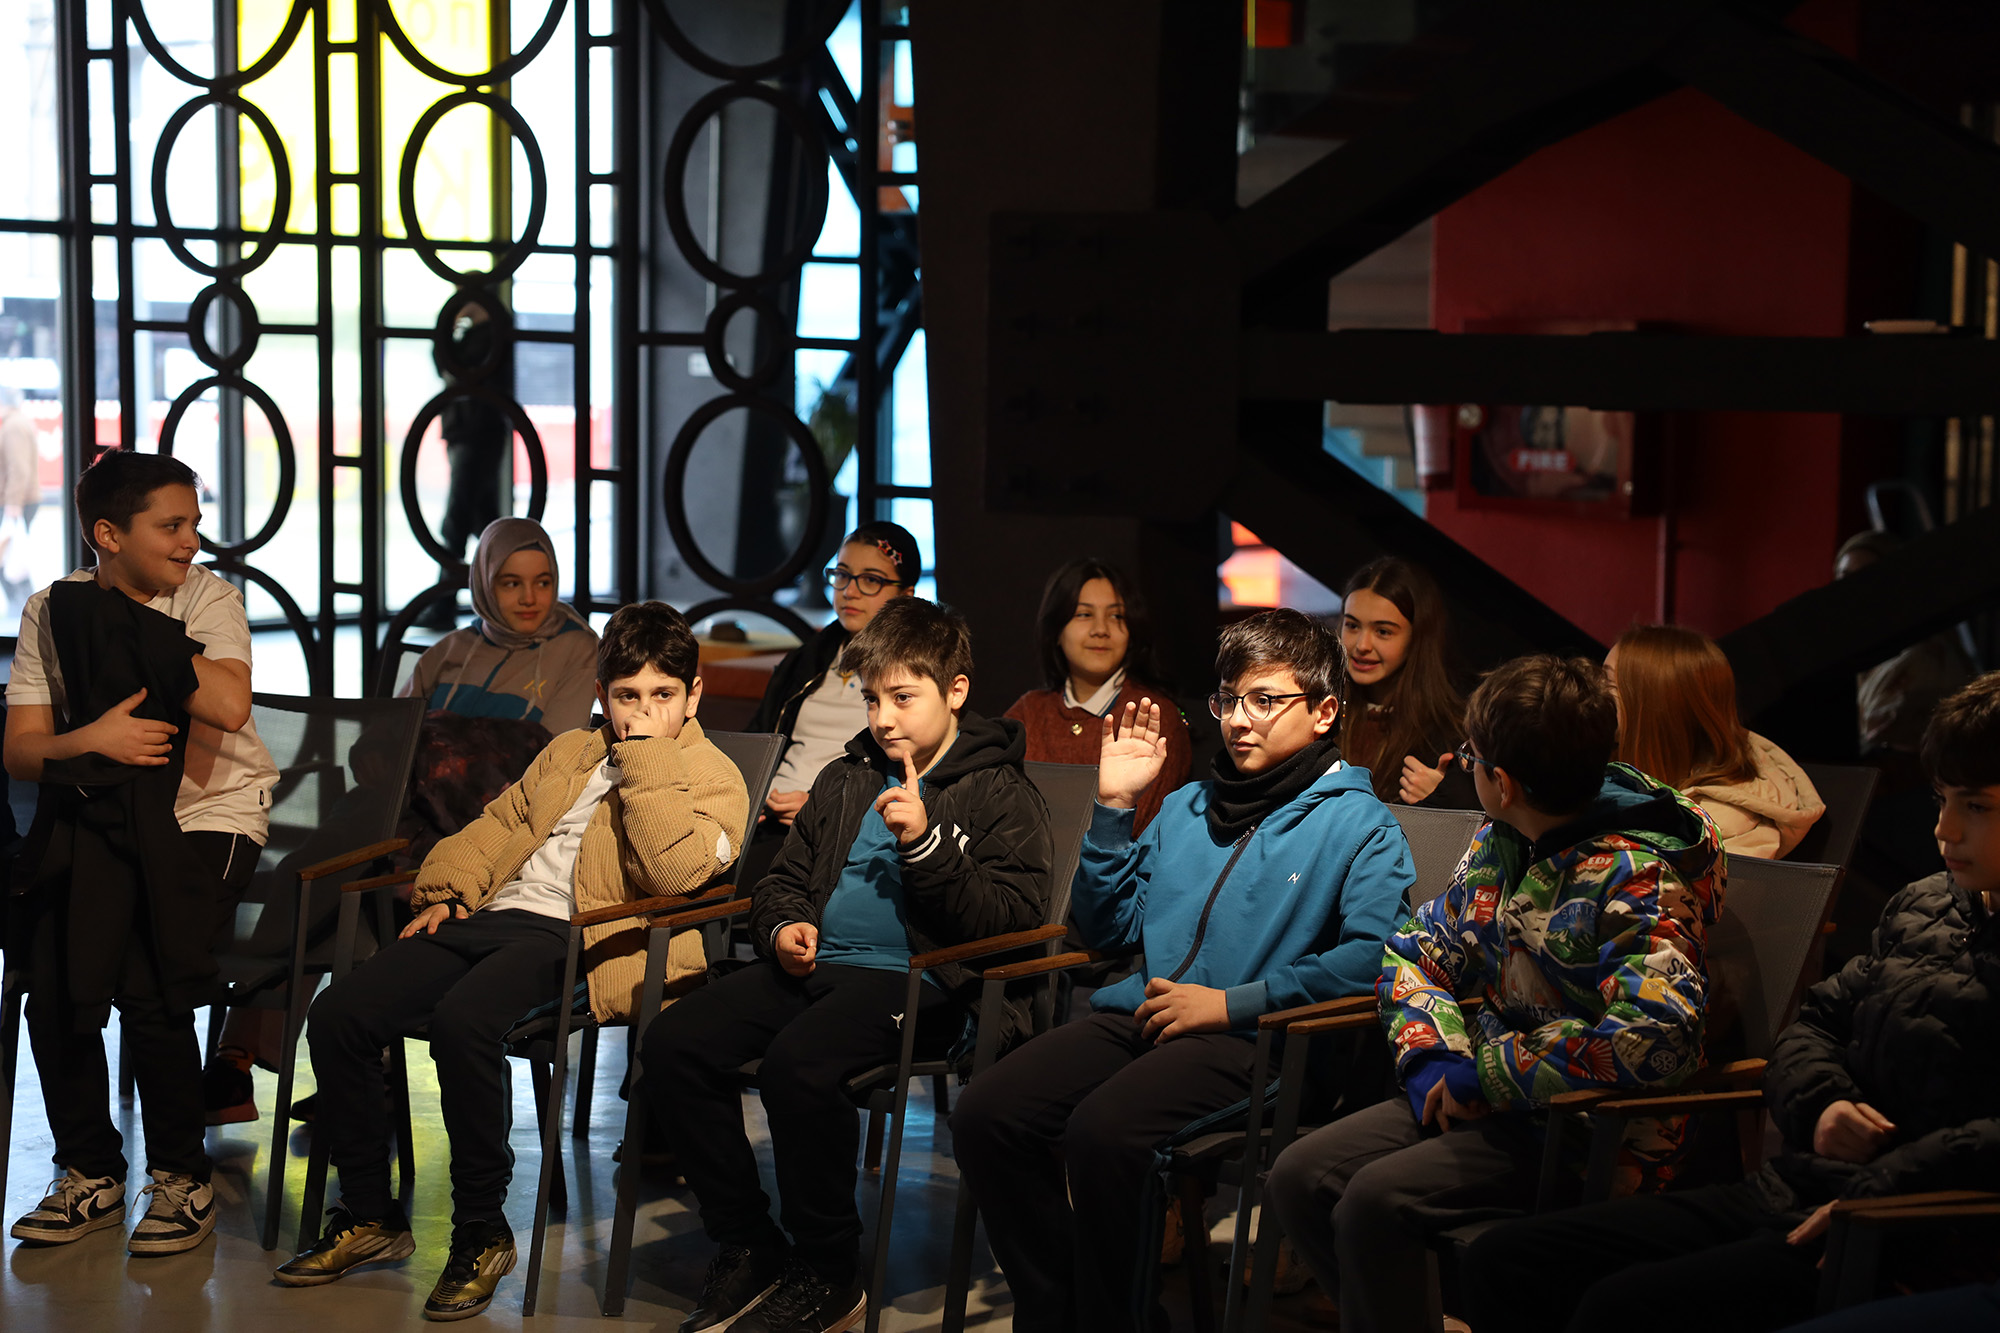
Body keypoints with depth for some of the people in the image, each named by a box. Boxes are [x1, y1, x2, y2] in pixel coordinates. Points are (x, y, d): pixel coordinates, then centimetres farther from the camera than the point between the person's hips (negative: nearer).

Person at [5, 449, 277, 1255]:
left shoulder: (207, 599, -4)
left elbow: (229, 705, -24)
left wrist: (125, 630, -16)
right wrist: (91, 740, -22)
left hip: (208, 817, -3)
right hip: (97, 818, 3)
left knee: (150, 989, -22)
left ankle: (183, 1179, -2)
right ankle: (90, 1176, 5)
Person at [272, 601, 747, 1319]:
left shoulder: (713, 780, 4)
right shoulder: (569, 752, 27)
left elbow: (678, 869, -15)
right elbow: (498, 823, 30)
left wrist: (646, 757, -10)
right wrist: (449, 889, 12)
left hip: (573, 936, -7)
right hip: (490, 912, 7)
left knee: (461, 1019, -35)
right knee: (337, 1015, -11)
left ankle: (481, 1233, -19)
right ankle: (369, 1215, 5)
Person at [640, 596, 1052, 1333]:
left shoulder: (1002, 794, 3)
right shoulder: (845, 780, 22)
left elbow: (1013, 921, -9)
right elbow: (782, 878, 31)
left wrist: (925, 845, -16)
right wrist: (783, 928, 8)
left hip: (917, 981, -7)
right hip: (815, 965, 7)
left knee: (796, 1063, -34)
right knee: (671, 1044, -15)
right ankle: (746, 1248, -3)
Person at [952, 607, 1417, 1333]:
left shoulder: (1359, 824, 4)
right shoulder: (1187, 807, 25)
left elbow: (1373, 955, -14)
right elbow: (1110, 929, 26)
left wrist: (1232, 1002, -15)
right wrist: (1113, 808, 15)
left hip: (1249, 1042, -6)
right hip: (1140, 1016, 6)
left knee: (1104, 1131, -34)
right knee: (985, 1112, -18)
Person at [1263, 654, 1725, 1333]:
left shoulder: (1637, 878, -20)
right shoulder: (1498, 843, 6)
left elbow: (1657, 1034, -34)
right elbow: (1415, 950, 18)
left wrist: (1480, 1074, -23)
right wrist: (1433, 1062, -4)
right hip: (1483, 1102, 8)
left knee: (1375, 1202, -26)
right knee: (1297, 1179, -5)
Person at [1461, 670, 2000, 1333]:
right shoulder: (1921, 906, 18)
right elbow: (1815, 1020, 27)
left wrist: (1880, 1191, -25)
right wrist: (1820, 1104, 5)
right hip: (1785, 1197, 9)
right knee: (1505, 1260, -1)